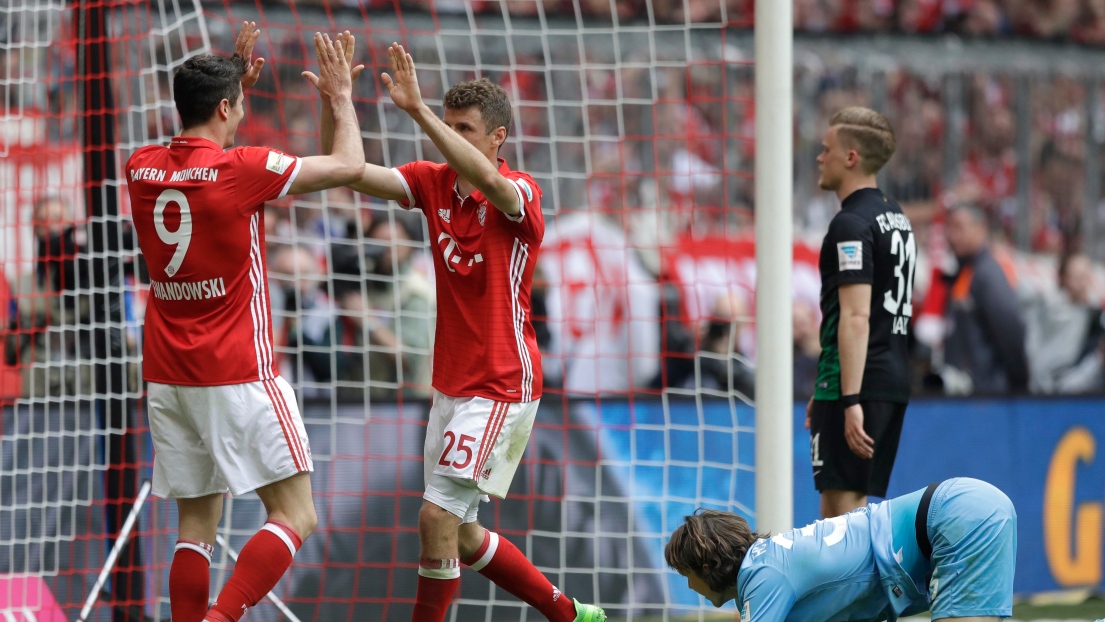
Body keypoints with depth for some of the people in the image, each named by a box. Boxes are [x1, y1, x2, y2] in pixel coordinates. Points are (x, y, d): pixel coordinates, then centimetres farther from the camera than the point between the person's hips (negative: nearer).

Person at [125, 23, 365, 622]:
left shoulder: (142, 167, 4)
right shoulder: (243, 168, -13)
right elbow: (348, 165, -3)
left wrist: (234, 81, 28)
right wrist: (340, 97, 13)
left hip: (167, 376, 6)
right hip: (238, 373, -6)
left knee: (197, 524, 10)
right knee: (294, 514, -2)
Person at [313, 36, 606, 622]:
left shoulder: (522, 194, -14)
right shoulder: (434, 182, 4)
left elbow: (487, 180, -38)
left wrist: (417, 109, -46)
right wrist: (332, 101, -21)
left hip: (501, 387, -8)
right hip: (451, 383, 8)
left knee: (437, 518, -15)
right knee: (459, 536, 14)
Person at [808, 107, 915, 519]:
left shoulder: (851, 224, -12)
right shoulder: (895, 217, 19)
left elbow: (856, 318, -20)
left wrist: (850, 401, -24)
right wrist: (825, 392, 28)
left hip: (858, 382, -10)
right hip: (894, 379, 10)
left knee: (840, 501, -8)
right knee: (852, 503, 13)